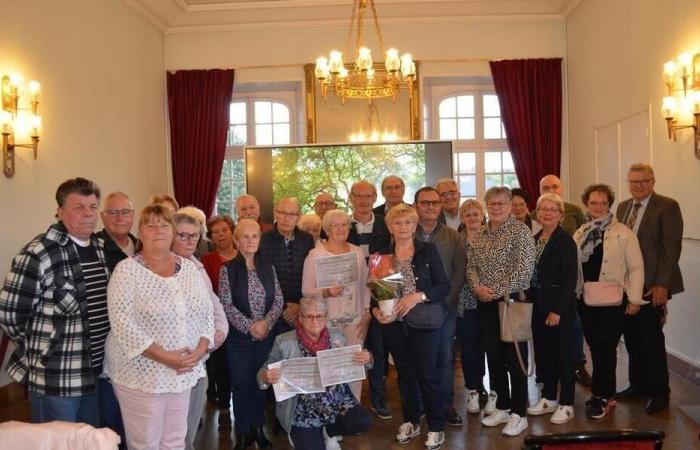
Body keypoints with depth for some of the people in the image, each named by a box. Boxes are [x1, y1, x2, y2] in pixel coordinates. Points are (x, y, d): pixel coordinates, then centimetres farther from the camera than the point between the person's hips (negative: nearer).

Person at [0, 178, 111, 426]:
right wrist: (39, 351, -1)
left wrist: (93, 350, 14)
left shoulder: (101, 248, 6)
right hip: (55, 379, -6)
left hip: (96, 373, 7)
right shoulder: (38, 253, -16)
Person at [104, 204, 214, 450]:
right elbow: (122, 323, -19)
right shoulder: (127, 269, -10)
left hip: (183, 372, 5)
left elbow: (207, 312, 8)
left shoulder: (189, 267, 6)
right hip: (142, 373, -4)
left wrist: (200, 350, -8)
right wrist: (165, 357, -21)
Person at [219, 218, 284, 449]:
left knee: (262, 382, 10)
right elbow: (227, 305, -10)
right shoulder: (228, 269, -5)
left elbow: (279, 300, 3)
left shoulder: (268, 267, 5)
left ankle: (258, 428, 25)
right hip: (239, 337, -3)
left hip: (266, 335, 3)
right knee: (241, 384, 5)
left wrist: (266, 322, -12)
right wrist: (250, 326, -15)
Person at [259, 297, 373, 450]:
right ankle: (299, 435, 23)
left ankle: (328, 431, 12)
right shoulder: (284, 341, -6)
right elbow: (265, 372, -1)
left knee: (363, 422, -19)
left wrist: (367, 359, -14)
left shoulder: (337, 336, 2)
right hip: (304, 410, -2)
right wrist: (266, 377, -25)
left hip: (337, 401, 2)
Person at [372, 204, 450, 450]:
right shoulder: (382, 256, 5)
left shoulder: (428, 250, -2)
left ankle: (436, 427, 14)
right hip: (394, 323, 3)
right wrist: (376, 311, -12)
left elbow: (444, 285, -6)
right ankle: (411, 421, 30)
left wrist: (418, 296, -19)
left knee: (428, 373, -1)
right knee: (405, 373, 14)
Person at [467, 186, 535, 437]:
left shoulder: (520, 231, -8)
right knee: (494, 357, 13)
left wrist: (500, 292, -16)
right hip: (486, 305, 6)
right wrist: (477, 287, -9)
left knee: (515, 359, 1)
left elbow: (525, 267, -16)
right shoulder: (479, 235, 11)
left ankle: (518, 414, 13)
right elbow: (471, 265, 10)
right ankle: (502, 407, 28)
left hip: (512, 302, -6)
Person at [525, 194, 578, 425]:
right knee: (543, 352, 13)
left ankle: (566, 404, 15)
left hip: (560, 306, -6)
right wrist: (530, 298, 4)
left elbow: (570, 278, -15)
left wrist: (557, 310, -17)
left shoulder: (565, 241, -11)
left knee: (563, 353, 3)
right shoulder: (534, 239, 9)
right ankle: (549, 399, 28)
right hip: (539, 304, 7)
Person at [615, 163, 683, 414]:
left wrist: (662, 285, -16)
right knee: (632, 337, 11)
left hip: (651, 287, -6)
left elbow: (671, 248, -11)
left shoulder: (667, 206, -6)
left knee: (651, 338, -1)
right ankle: (638, 385, 26)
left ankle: (660, 393, 14)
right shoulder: (623, 207, 13)